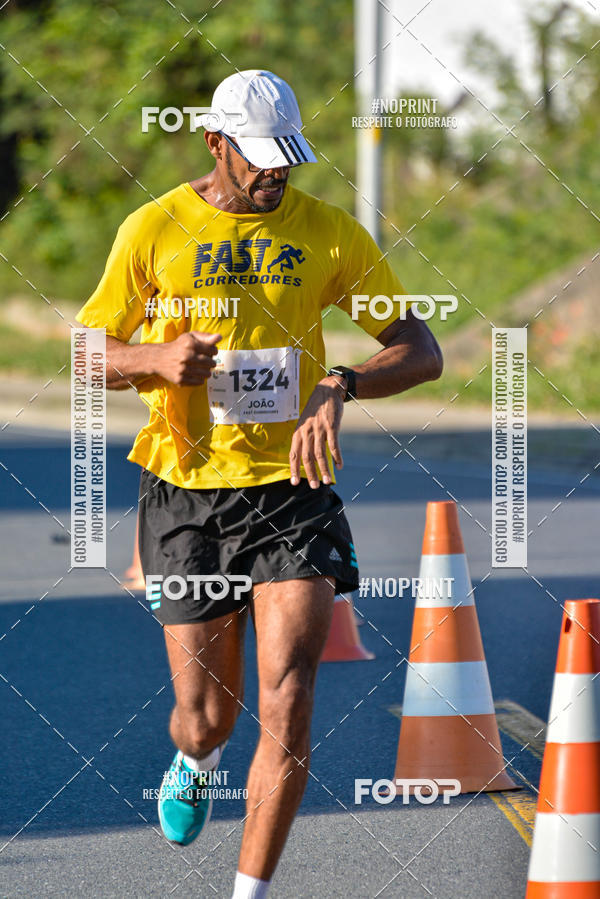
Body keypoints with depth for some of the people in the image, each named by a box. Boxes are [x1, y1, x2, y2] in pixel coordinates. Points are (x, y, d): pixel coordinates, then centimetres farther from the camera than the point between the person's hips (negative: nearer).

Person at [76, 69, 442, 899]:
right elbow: (90, 355, 6)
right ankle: (194, 760, 45)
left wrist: (340, 386, -18)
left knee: (288, 703, -13)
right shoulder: (154, 230, -1)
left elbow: (423, 353, 2)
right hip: (187, 491, 0)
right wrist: (159, 358, -17)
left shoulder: (328, 232, 1)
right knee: (209, 713, 6)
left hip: (292, 488, 0)